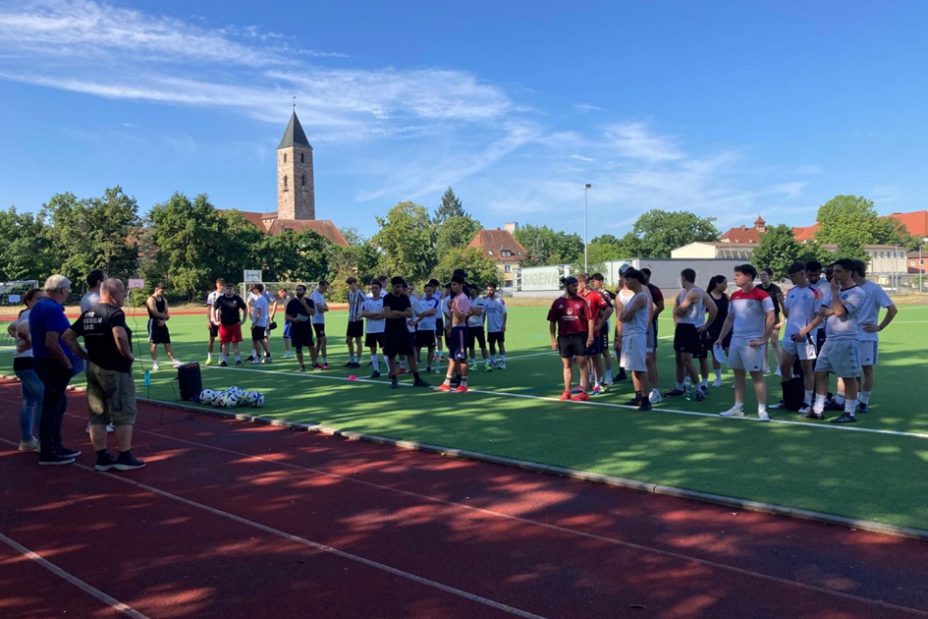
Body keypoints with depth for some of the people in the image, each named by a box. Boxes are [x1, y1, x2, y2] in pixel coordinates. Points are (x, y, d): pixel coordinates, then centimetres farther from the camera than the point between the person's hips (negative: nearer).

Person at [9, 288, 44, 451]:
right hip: (28, 362, -11)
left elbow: (10, 328, 31)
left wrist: (21, 339, 19)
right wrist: (29, 340, -22)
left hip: (28, 362, 11)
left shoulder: (26, 315, 17)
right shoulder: (30, 315, -14)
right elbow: (21, 329, -35)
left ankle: (26, 440, 22)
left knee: (29, 401, 15)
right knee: (44, 400, -12)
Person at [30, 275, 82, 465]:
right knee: (51, 407, -2)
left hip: (43, 361, 10)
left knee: (58, 404, 18)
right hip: (54, 364, -10)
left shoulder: (38, 306, 12)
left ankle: (56, 447, 27)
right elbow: (51, 343, -26)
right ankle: (47, 453, 7)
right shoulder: (54, 309, -19)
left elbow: (36, 336, 20)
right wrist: (68, 364, -15)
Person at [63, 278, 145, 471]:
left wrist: (85, 356, 11)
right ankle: (124, 457, 5)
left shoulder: (87, 314, 12)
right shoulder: (115, 312, -14)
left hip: (93, 368, 8)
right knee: (124, 413, 1)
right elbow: (120, 336, -31)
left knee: (98, 415, 12)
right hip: (115, 369, -8)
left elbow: (67, 337, 13)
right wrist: (128, 354, -16)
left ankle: (102, 458, 17)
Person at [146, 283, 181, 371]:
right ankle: (155, 364, 6)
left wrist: (164, 320, -11)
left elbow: (167, 313, 9)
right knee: (154, 344, -1)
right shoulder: (151, 300, -11)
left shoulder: (164, 300, 12)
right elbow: (155, 313, -20)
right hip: (153, 324, -7)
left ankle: (175, 362, 4)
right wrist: (166, 316, -5)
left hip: (162, 324, 7)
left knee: (167, 344, 6)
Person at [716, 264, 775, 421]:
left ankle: (762, 410, 2)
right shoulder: (734, 296, 10)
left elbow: (771, 318, -13)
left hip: (753, 342, -7)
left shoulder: (761, 296, -11)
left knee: (757, 375, -3)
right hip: (736, 340, 7)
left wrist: (764, 339, -17)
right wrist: (721, 338, 11)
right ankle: (738, 407, 19)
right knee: (738, 374, 11)